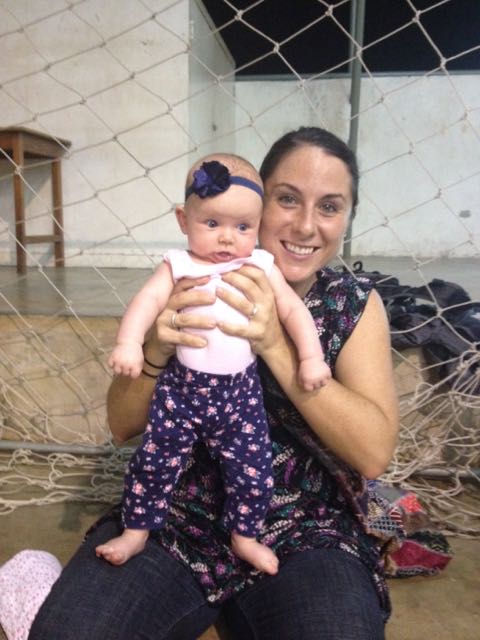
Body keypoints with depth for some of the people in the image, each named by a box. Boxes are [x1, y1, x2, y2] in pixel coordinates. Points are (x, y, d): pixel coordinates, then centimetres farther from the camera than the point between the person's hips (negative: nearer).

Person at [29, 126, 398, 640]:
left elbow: (375, 453, -14)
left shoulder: (356, 304, -2)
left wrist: (274, 344, -25)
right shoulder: (193, 283, -4)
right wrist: (157, 349, -23)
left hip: (306, 536, 1)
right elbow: (122, 426, -1)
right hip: (177, 519, 1)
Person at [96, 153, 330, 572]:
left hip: (241, 392, 1)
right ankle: (135, 531, 34)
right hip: (181, 387, -1)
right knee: (154, 462, 9)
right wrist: (129, 343, -33)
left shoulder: (262, 268, 0)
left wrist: (311, 357, -8)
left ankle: (245, 537, 37)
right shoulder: (178, 266, -4)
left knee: (253, 471, 10)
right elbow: (148, 300, -17)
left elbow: (294, 311, 1)